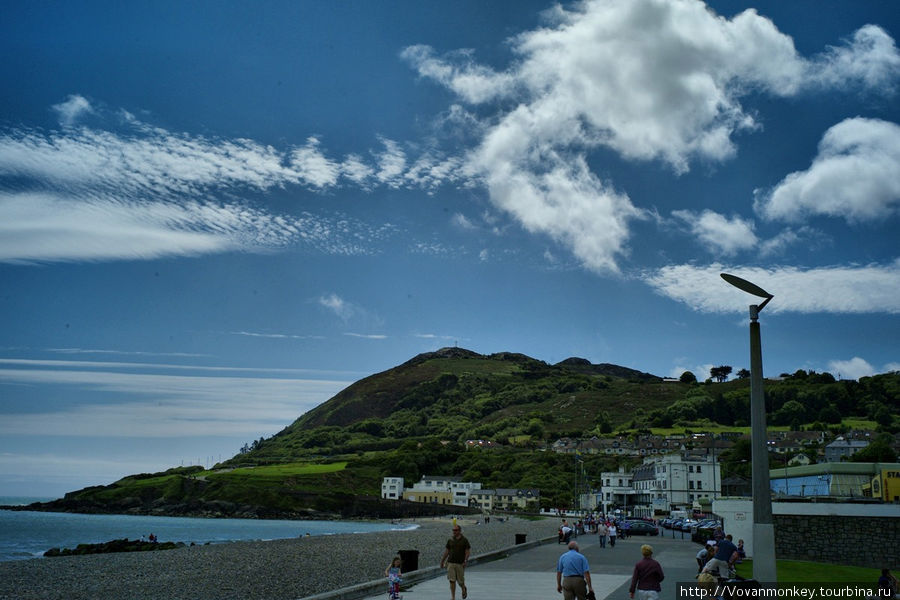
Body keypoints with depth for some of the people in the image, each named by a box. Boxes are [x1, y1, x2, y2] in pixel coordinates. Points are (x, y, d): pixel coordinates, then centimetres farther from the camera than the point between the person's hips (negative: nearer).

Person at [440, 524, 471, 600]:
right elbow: (446, 551, 11)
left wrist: (465, 561, -15)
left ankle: (464, 589, 37)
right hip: (450, 563, 2)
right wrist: (442, 561, 9)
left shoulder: (464, 540, -2)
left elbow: (467, 551, -3)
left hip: (460, 564, -2)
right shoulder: (450, 540, 6)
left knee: (460, 581, 5)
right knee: (452, 581, -4)